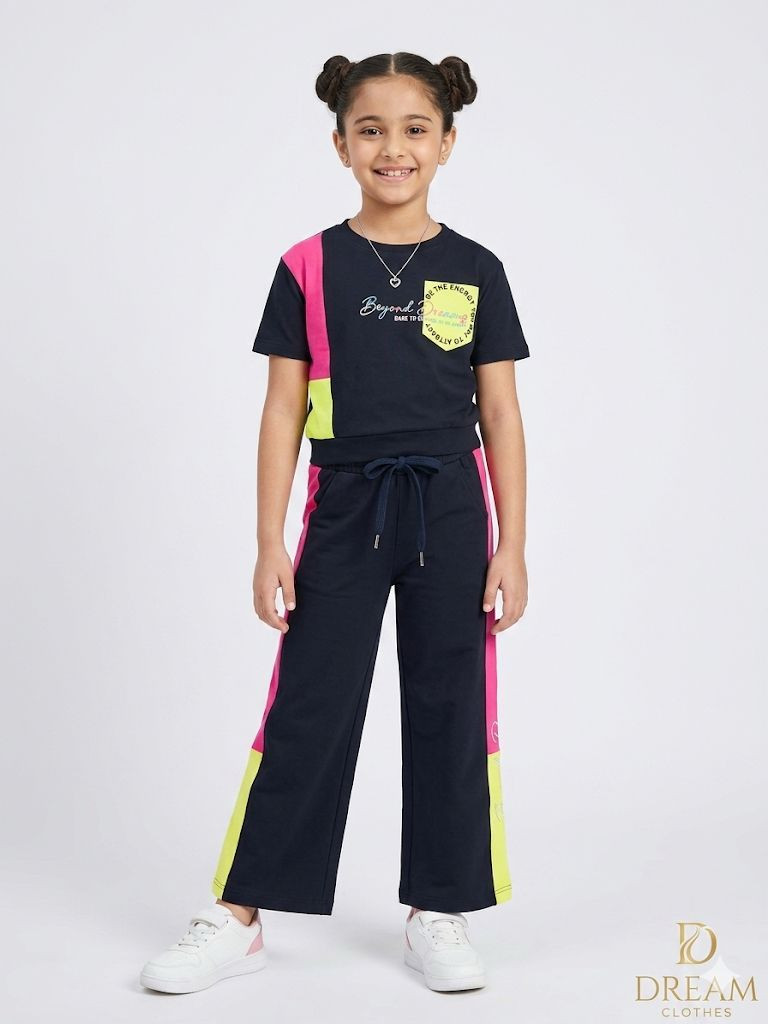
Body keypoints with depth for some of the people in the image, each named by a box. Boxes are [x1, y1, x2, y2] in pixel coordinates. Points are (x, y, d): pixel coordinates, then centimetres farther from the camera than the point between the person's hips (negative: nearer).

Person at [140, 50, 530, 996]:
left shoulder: (475, 271, 3)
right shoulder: (310, 267, 1)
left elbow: (501, 414, 4)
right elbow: (283, 410, 1)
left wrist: (511, 547, -1)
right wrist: (270, 543, -3)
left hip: (452, 511, 1)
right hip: (343, 509, -1)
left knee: (449, 711, 6)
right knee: (306, 709, 3)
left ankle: (437, 914, 20)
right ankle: (239, 916, 13)